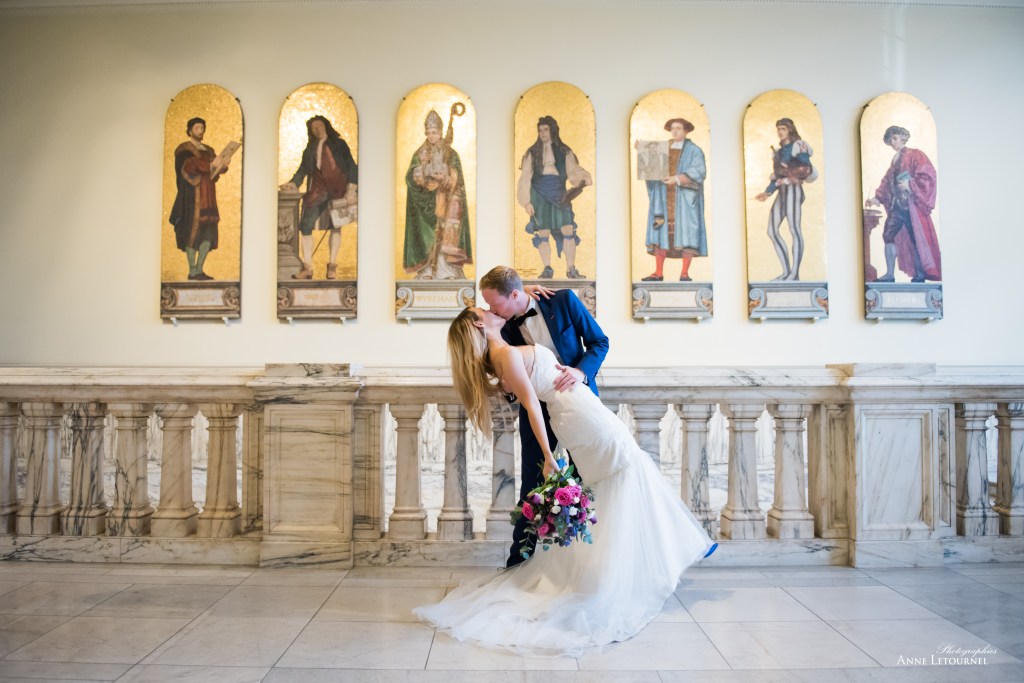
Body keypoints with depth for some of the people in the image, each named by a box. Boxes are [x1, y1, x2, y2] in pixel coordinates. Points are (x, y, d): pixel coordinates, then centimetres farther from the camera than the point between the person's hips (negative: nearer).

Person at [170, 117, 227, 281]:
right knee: (193, 230, -9)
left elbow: (214, 171, 10)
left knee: (209, 232, 0)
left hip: (207, 195, 6)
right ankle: (192, 271, -6)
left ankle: (199, 269, 5)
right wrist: (209, 165, -27)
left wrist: (221, 166, -12)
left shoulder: (209, 150, 21)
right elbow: (188, 165, -17)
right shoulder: (184, 149, 2)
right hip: (192, 195, -6)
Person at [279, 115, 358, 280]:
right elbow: (303, 169, 15)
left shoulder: (338, 144, 10)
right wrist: (293, 183, -3)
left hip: (338, 188, -2)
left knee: (335, 225, -4)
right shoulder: (310, 149, 18)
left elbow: (351, 165, 3)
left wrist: (351, 188, -9)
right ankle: (307, 268, -9)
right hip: (318, 190, 2)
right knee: (305, 225, -9)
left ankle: (332, 266, 2)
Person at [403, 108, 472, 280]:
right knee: (428, 239, -4)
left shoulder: (450, 154, 5)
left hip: (444, 203, -1)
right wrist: (424, 173, -20)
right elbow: (410, 177, -1)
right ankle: (427, 274, -2)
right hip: (425, 204, 1)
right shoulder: (420, 154, 9)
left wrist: (442, 177, -19)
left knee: (445, 238, -9)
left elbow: (456, 180, -1)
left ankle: (446, 272, -6)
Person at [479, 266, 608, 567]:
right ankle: (520, 557, 16)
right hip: (539, 411, 1)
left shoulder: (563, 300, -13)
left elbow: (599, 341, -7)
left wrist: (581, 372, -24)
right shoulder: (508, 330, -6)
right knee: (532, 484, 4)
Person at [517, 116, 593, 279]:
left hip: (559, 196, 1)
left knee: (568, 230, -6)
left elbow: (573, 169, 1)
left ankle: (571, 269, 0)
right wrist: (526, 201, -5)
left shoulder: (564, 151, 9)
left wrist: (584, 177, -21)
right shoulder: (532, 153, 6)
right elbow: (525, 178, 3)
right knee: (543, 233, -2)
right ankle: (547, 269, 8)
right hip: (540, 195, -1)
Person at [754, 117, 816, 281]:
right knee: (772, 230, 2)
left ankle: (795, 273, -14)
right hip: (781, 192, 8)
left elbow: (808, 170, -9)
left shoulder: (798, 146, 1)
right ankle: (786, 271, 5)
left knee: (794, 229, -12)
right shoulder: (779, 151, 22)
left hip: (793, 190, -8)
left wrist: (788, 171, -19)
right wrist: (767, 192, 10)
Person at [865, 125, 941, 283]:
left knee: (916, 237, -2)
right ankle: (890, 274, -5)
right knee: (889, 234, -5)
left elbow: (928, 175, -10)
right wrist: (877, 198, 7)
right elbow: (887, 181, 17)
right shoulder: (895, 159, 19)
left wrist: (910, 184, -18)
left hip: (912, 203, -6)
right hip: (897, 204, 6)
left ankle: (920, 274, 6)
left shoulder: (915, 155, -1)